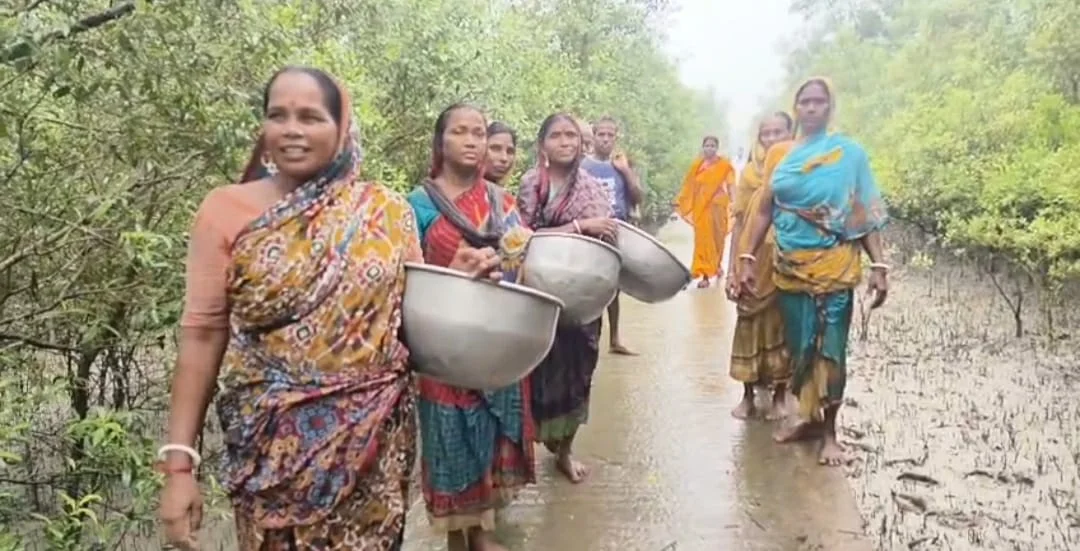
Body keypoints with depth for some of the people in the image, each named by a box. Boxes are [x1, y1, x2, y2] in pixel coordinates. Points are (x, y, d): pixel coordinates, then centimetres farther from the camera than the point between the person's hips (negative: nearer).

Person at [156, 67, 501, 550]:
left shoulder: (386, 212, 0)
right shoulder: (226, 210, -3)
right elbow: (202, 334, -5)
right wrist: (179, 462, -9)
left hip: (374, 439, 1)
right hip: (271, 442, -1)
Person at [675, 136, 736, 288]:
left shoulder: (724, 165, -4)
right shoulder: (697, 165, 5)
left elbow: (730, 186, -11)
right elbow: (689, 185, 9)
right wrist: (680, 201, 6)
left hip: (717, 205, -2)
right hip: (701, 207, 2)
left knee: (717, 237, 10)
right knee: (703, 238, -1)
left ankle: (717, 265, 29)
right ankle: (705, 274, 1)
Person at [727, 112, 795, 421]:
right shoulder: (749, 173, 4)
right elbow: (740, 223, 5)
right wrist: (731, 268, 0)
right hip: (753, 262, 1)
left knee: (783, 326, 7)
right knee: (750, 325, 6)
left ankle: (780, 396, 19)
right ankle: (748, 395, 17)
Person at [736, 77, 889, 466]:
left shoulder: (850, 153, -1)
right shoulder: (781, 156, 7)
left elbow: (866, 213, -2)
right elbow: (764, 211, 9)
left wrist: (879, 264, -10)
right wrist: (747, 258, 3)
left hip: (833, 266, -3)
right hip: (790, 266, 4)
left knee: (829, 347, -1)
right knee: (798, 345, 11)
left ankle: (830, 431, 12)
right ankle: (808, 417, 27)